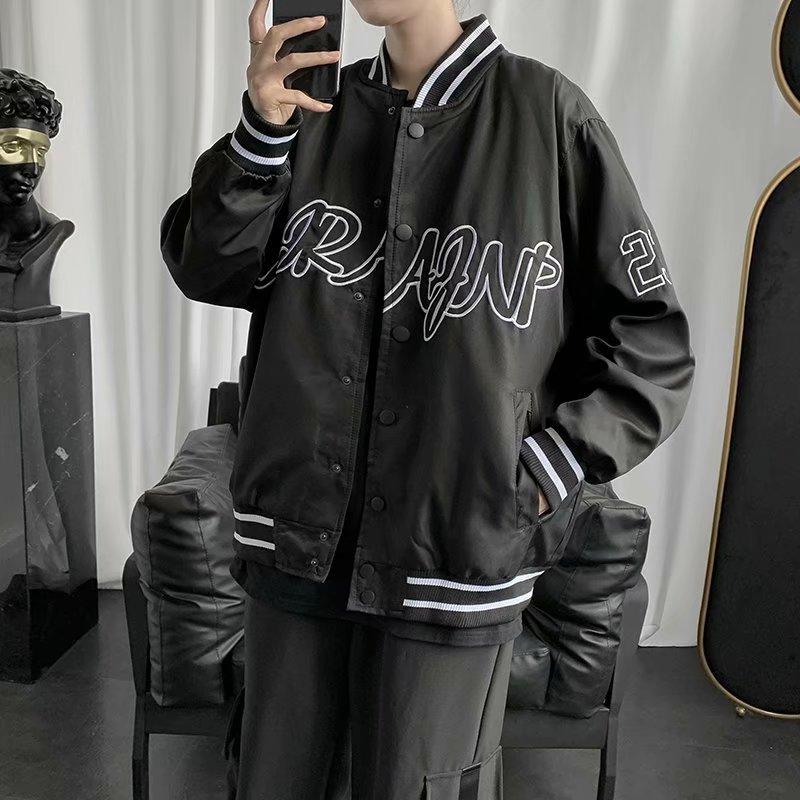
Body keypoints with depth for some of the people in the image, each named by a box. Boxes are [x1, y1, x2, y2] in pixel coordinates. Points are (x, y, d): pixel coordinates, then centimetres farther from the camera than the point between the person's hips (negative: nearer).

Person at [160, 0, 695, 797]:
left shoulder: (544, 113, -5)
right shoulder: (315, 106, 6)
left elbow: (652, 343, -2)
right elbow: (206, 269, 1)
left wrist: (537, 476, -9)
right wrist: (262, 133, -14)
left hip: (455, 562, -3)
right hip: (295, 544, 4)